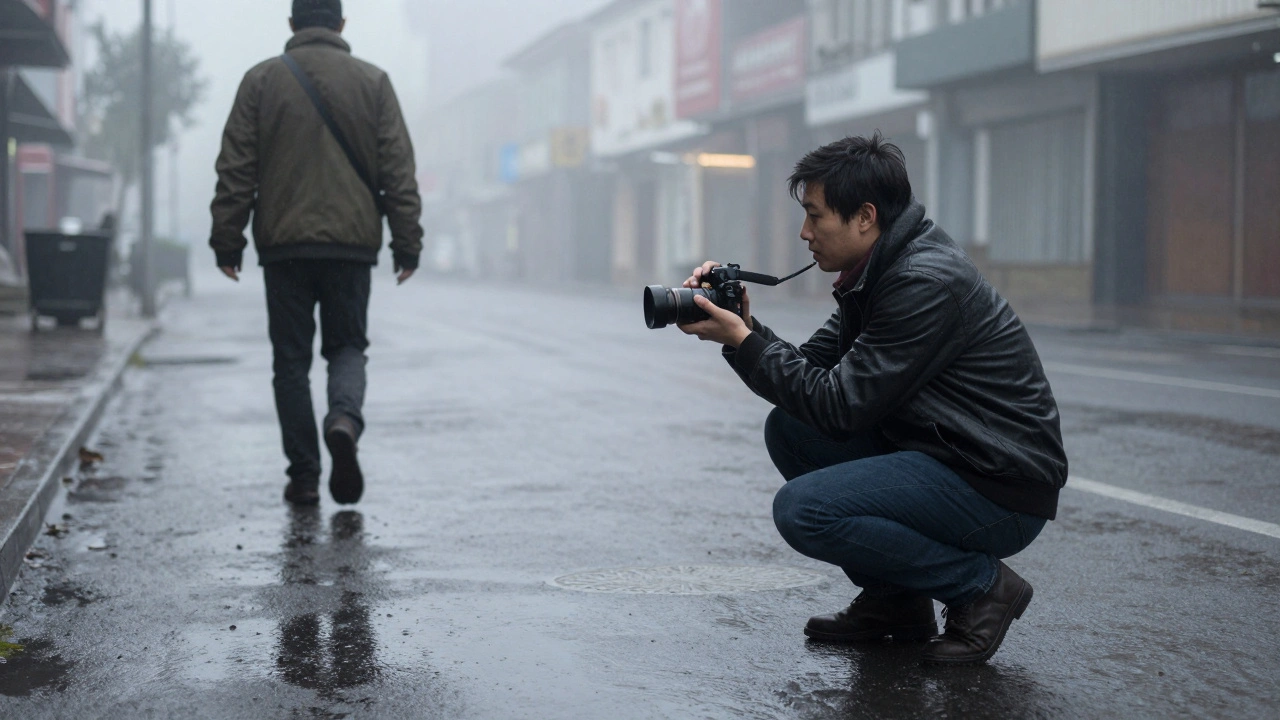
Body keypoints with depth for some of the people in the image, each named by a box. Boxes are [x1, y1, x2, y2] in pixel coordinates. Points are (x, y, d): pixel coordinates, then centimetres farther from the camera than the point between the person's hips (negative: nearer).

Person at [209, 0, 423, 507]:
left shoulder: (262, 80, 4)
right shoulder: (372, 82, 4)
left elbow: (236, 169, 2)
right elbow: (399, 170, 2)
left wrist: (227, 241, 7)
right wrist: (407, 244, 6)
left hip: (283, 242, 0)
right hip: (352, 239, 0)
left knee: (291, 359, 7)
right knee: (347, 346, 12)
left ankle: (304, 475, 6)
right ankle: (345, 419, -18)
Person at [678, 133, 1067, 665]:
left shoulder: (926, 282, -21)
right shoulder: (877, 272, 9)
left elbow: (840, 405, -21)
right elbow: (812, 371, 10)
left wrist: (743, 341, -15)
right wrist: (744, 327, -3)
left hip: (1003, 491, -10)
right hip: (939, 456, 10)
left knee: (803, 510, -22)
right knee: (789, 427, 7)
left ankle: (980, 586, -4)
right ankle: (893, 600, 11)